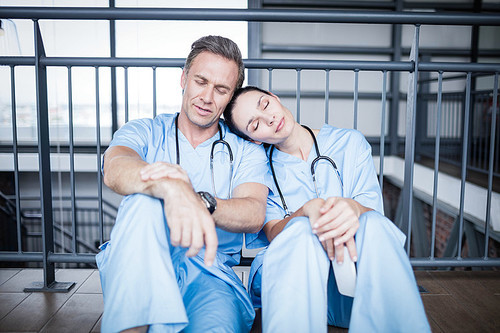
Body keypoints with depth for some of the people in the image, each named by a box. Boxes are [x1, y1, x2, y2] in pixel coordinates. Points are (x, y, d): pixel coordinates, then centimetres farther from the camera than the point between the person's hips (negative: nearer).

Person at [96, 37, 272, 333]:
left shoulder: (246, 152, 9)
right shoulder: (144, 132, 9)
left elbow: (254, 215, -10)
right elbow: (115, 170, -17)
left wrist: (200, 201, -32)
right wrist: (173, 189, -40)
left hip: (209, 274, -1)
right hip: (138, 273, 2)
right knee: (145, 199, -31)